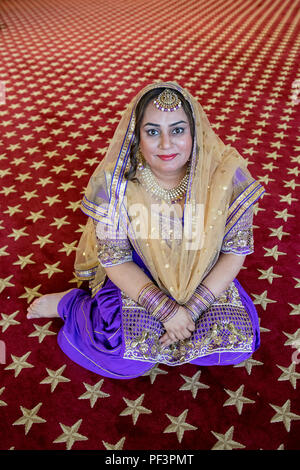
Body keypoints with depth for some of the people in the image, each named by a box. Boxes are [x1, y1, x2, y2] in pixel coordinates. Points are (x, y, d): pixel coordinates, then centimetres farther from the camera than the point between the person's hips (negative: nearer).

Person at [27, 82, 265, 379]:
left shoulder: (227, 173, -22)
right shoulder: (113, 181, -23)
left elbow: (236, 250, -12)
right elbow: (115, 259, -14)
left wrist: (193, 308, -18)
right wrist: (165, 308, -21)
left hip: (207, 280, 3)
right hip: (136, 279, -2)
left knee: (237, 345, -12)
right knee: (128, 359, -16)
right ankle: (68, 303, 11)